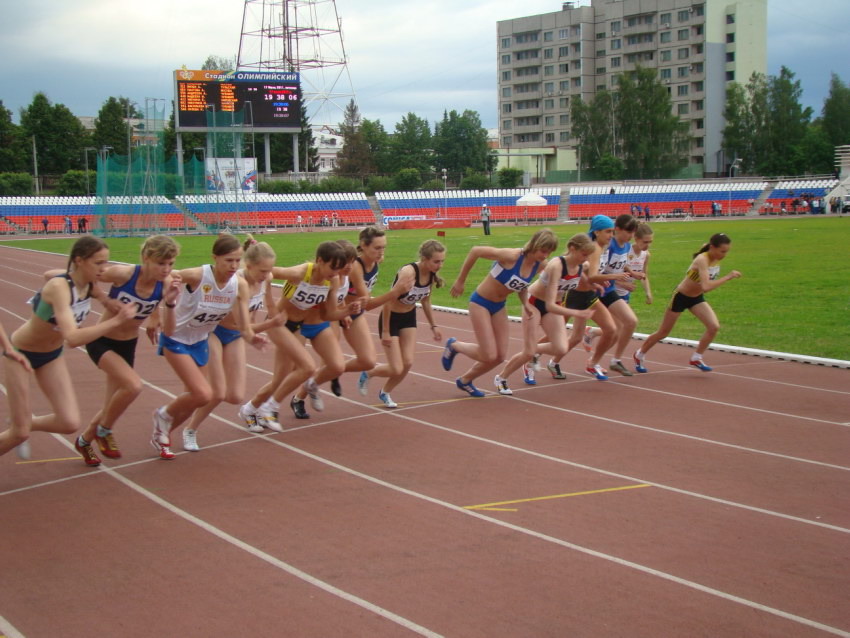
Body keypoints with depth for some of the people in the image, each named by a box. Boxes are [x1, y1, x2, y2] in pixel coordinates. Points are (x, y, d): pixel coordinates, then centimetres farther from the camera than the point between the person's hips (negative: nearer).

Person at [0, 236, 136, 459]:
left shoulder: (90, 285, -13)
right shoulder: (59, 287, -35)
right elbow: (73, 338, -45)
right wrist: (116, 320, -44)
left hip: (52, 355, 6)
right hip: (21, 352, -6)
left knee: (70, 424, -5)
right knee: (20, 433, -4)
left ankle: (24, 422, 23)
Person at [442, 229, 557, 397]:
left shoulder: (540, 265, -8)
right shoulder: (512, 256, -29)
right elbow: (476, 251, -25)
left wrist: (527, 306, -6)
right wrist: (460, 280, -18)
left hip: (499, 307, 7)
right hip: (480, 302, -7)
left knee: (500, 356, 6)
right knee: (489, 355, -8)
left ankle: (465, 380, 29)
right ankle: (454, 345, 19)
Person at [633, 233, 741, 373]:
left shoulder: (717, 259, -10)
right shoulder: (702, 260, -33)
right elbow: (706, 286, -46)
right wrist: (728, 277, -43)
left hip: (697, 298, 7)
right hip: (681, 297, -6)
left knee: (714, 326, -13)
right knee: (663, 332, 8)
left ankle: (696, 358, 4)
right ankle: (639, 355, 30)